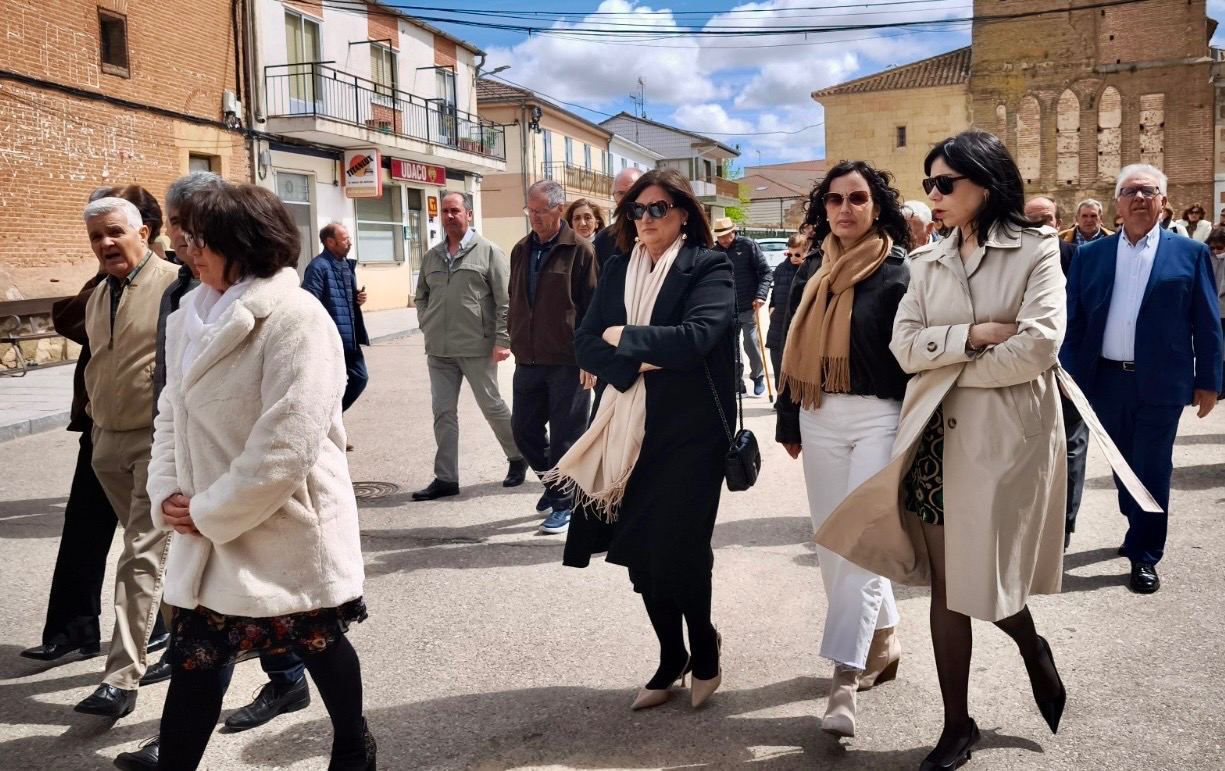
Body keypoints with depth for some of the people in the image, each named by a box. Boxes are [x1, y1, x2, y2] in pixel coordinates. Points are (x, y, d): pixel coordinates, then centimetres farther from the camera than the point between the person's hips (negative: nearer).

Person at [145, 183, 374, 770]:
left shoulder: (295, 318, -20)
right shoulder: (190, 315, 6)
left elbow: (287, 445, -24)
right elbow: (172, 414, 13)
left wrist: (210, 512, -16)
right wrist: (167, 493, -1)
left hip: (290, 526, -6)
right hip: (207, 530, 6)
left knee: (318, 643, 14)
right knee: (195, 659, 11)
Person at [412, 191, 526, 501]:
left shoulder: (488, 252, -4)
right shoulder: (432, 257, 12)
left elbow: (505, 300, -7)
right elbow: (422, 297, 23)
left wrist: (502, 340, -12)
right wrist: (427, 326, 9)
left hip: (477, 347, -5)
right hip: (438, 349, 5)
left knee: (492, 406, 6)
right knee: (443, 412, 5)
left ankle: (518, 457, 27)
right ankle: (445, 478, 11)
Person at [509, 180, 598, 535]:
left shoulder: (579, 250, -7)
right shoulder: (521, 251, 12)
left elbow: (593, 307, -9)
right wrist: (516, 343, 16)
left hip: (568, 362, -6)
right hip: (528, 360, 6)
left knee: (565, 438, 1)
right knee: (525, 430, 10)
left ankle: (564, 504, 15)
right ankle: (556, 484, 31)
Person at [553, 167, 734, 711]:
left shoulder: (708, 267, -3)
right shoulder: (617, 270, 11)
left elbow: (697, 336, -20)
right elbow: (586, 344, 2)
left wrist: (625, 338, -10)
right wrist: (637, 364, -16)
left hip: (687, 430, -5)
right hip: (626, 431, 5)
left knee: (676, 549, -6)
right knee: (640, 550, 8)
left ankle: (703, 651, 23)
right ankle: (671, 658, 29)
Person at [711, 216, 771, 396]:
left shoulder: (748, 245, -7)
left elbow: (765, 271, -8)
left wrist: (761, 295, -18)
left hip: (748, 307, -3)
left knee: (751, 344, 1)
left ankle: (758, 377, 23)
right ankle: (737, 383, 18)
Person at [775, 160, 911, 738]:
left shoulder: (898, 273, -5)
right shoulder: (817, 276, 12)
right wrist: (789, 424, 14)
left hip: (879, 418, -6)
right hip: (821, 418, 6)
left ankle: (845, 679, -6)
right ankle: (882, 638, 30)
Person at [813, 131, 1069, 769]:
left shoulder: (1036, 250, -2)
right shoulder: (927, 262, 11)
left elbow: (1039, 345, -14)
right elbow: (904, 345, 1)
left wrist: (946, 363, -6)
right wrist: (973, 335, -13)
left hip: (1009, 436, -3)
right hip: (938, 435, 4)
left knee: (987, 579, 2)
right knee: (946, 584, 4)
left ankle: (1032, 649, 38)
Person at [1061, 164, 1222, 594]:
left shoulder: (1190, 253, 1)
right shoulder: (1091, 255, 5)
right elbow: (1074, 320, 4)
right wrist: (1068, 373, -1)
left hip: (1160, 383, -2)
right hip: (1107, 380, 3)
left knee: (1151, 469, 2)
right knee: (1124, 464, 16)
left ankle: (1144, 555, 14)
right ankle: (1140, 530, 37)